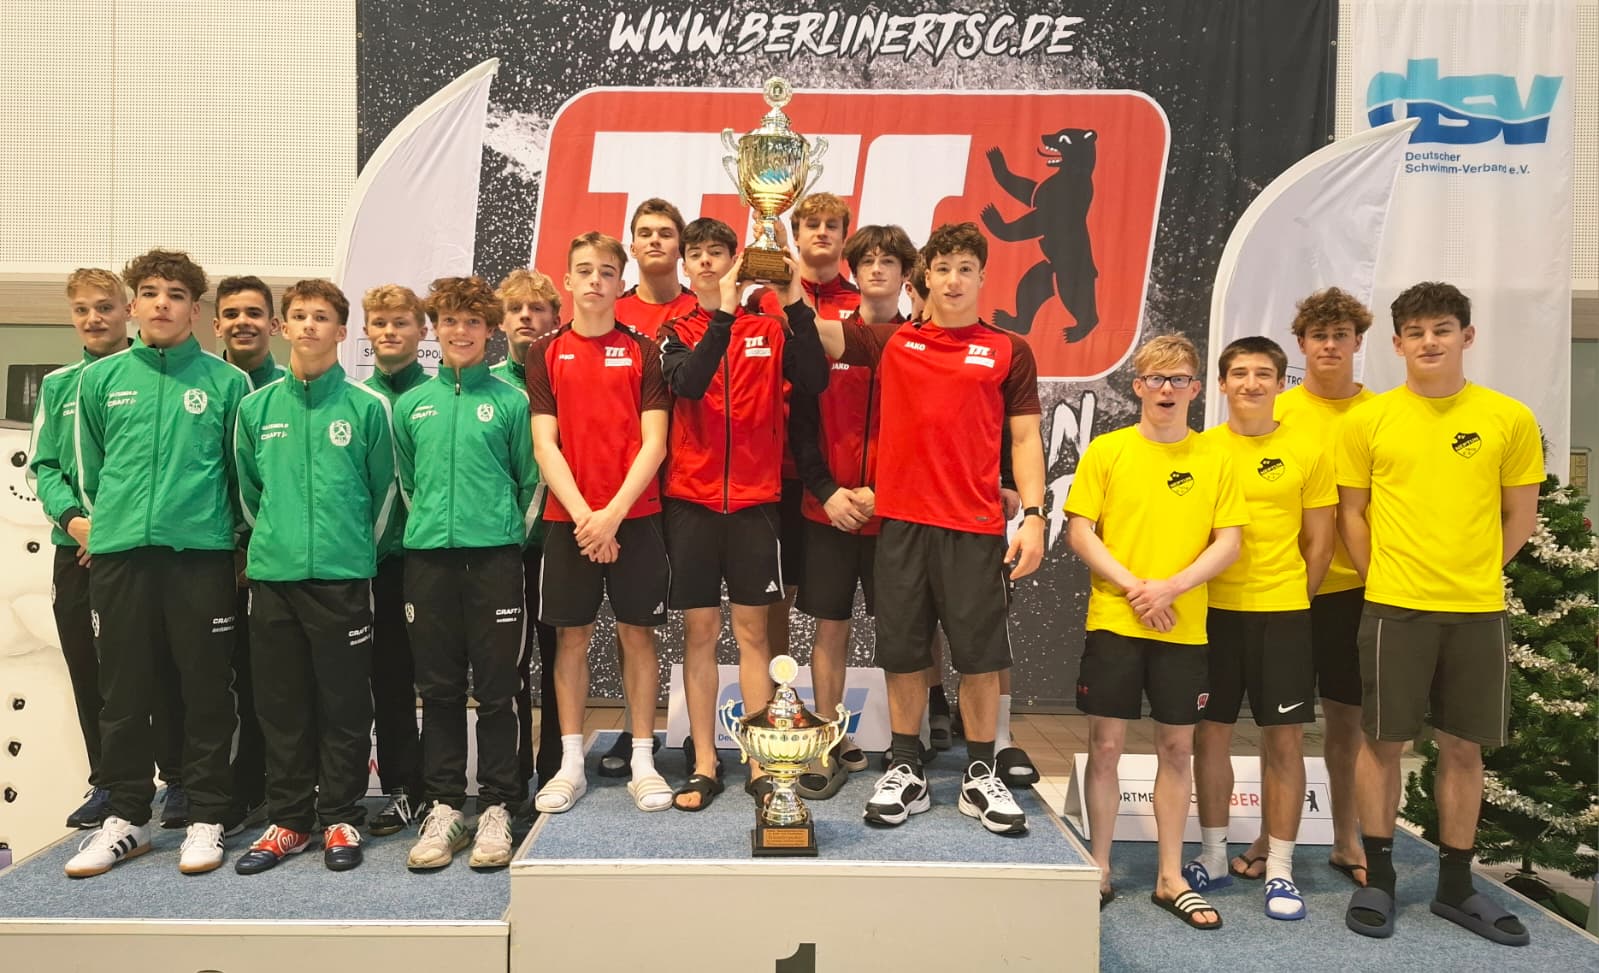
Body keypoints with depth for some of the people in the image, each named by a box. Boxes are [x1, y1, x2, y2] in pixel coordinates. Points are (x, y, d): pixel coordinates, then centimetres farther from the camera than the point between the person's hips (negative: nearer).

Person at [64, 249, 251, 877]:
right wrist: (108, 520, 17)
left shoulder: (227, 383, 2)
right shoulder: (100, 379, 8)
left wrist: (237, 532, 8)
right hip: (118, 553, 2)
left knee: (207, 691, 4)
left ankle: (206, 818, 15)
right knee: (123, 693, 9)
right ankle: (126, 816, 23)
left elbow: (246, 470, 7)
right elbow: (88, 468, 17)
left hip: (203, 553, -2)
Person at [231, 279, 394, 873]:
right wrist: (273, 541, 15)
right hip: (272, 574, 3)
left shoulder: (366, 406, -1)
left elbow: (383, 490, 5)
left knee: (343, 703, 3)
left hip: (343, 577, -3)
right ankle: (289, 819, 22)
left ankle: (341, 820, 16)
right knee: (281, 705, 9)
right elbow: (248, 490, 17)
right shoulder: (256, 407, 8)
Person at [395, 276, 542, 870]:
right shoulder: (412, 404, 11)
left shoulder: (510, 401, 3)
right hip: (427, 556, 3)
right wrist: (429, 523, 13)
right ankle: (444, 805, 18)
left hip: (494, 555, -3)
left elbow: (530, 480, 7)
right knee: (438, 688, 8)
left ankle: (496, 808, 11)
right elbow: (406, 481, 19)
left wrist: (511, 533, 5)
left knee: (496, 688, 1)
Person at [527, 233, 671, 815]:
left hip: (635, 516, -1)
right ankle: (571, 765, 18)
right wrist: (583, 513, -11)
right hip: (568, 518, 1)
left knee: (638, 632, 4)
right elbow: (544, 443, 0)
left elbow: (653, 443, -3)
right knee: (571, 635, 6)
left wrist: (614, 512, -13)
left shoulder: (642, 351, 4)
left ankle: (643, 762, 15)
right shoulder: (546, 352, 6)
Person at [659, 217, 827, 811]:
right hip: (691, 499, 1)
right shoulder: (676, 332, 7)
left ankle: (760, 763, 11)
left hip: (754, 498, 0)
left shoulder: (769, 328, 7)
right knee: (699, 630, 4)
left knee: (751, 629, 4)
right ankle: (704, 764, 14)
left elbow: (814, 381, -9)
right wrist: (724, 313, -22)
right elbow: (687, 383, -14)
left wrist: (797, 305, -17)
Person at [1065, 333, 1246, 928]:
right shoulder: (1106, 450, 1)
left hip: (1184, 627, 2)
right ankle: (1099, 870, 18)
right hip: (1113, 620, -1)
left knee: (1177, 748, 9)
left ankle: (1171, 878, 22)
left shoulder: (1213, 459, 5)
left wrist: (1171, 587, -13)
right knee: (1106, 745, 3)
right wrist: (1132, 587, -13)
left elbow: (1228, 543, 1)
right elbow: (1079, 531, -4)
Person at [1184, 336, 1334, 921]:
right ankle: (1213, 857, 23)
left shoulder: (1307, 451, 2)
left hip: (1282, 613, -1)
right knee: (1211, 732, 8)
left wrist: (1293, 600, 3)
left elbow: (1319, 542, 6)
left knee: (1284, 739, 3)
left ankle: (1280, 870, 15)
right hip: (1212, 610, 1)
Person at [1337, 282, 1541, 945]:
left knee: (1463, 746, 10)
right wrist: (1386, 581, 2)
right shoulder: (1367, 421, -1)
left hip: (1478, 611, 2)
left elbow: (1521, 517, 8)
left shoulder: (1509, 419, 2)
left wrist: (1470, 576, 5)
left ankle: (1455, 884, 24)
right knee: (1383, 741, 4)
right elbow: (1351, 514, 4)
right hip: (1393, 608, -1)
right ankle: (1378, 877, 18)